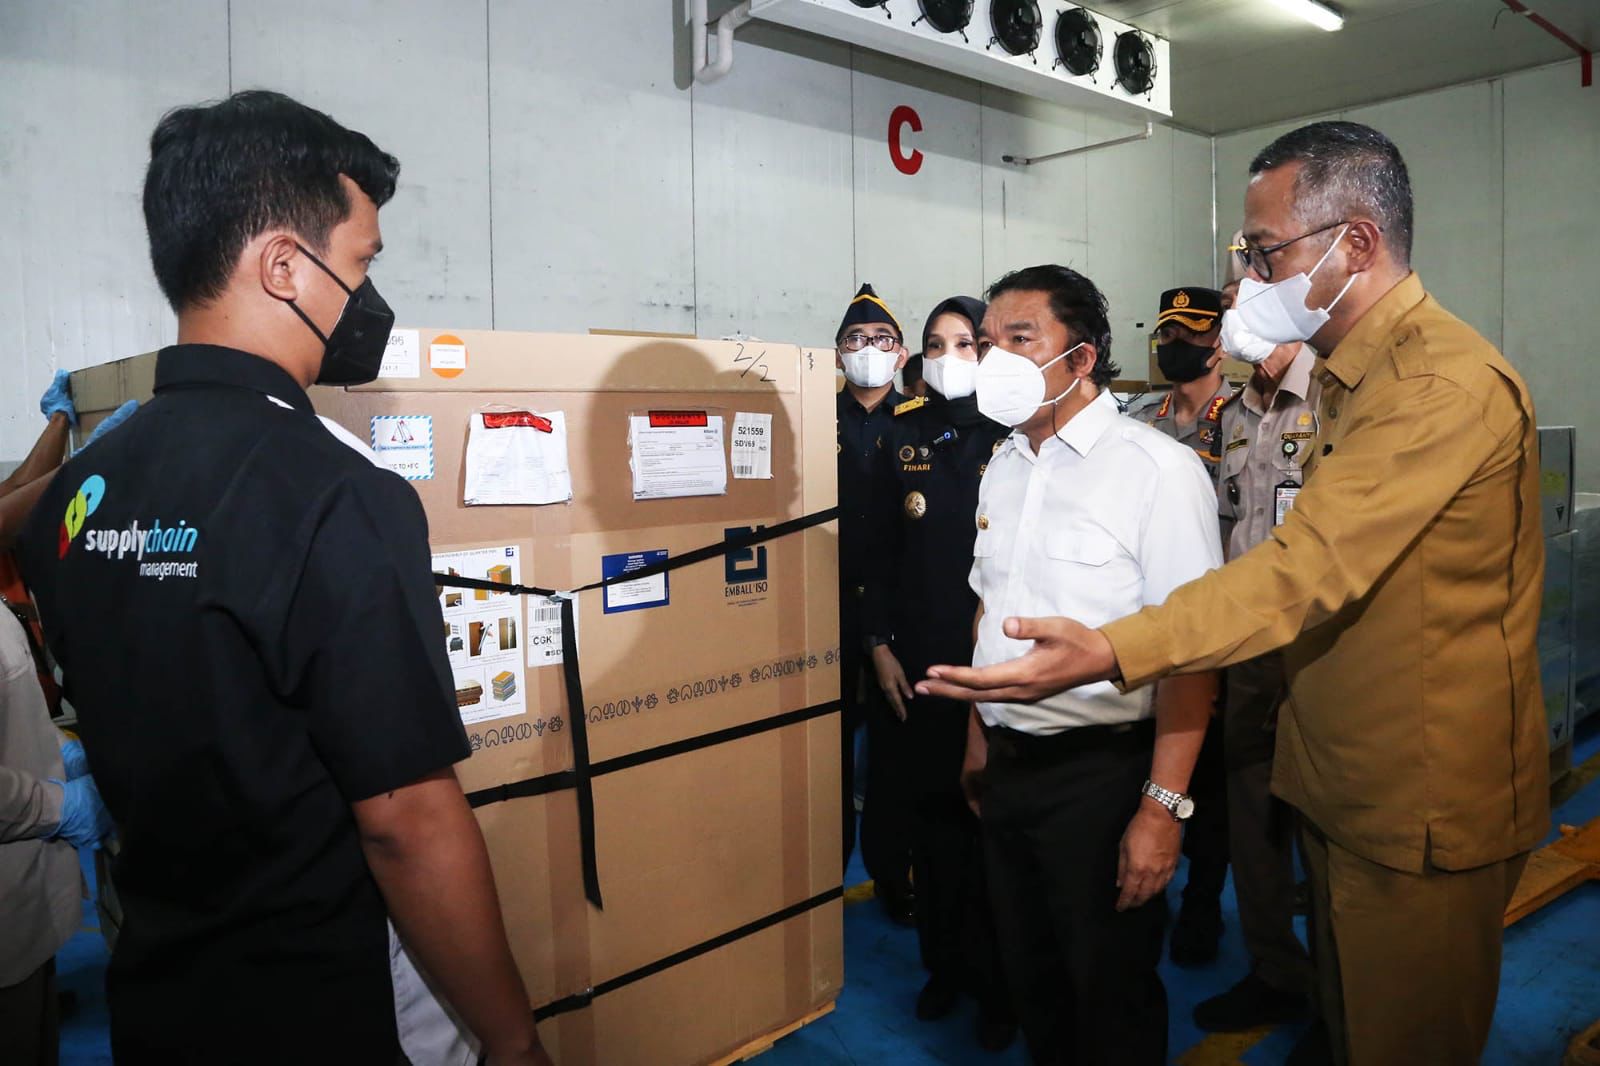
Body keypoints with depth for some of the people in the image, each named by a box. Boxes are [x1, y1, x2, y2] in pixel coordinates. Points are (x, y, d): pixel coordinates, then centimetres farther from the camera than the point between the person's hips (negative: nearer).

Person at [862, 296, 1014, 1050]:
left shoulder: (1015, 438, -1)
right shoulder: (901, 439, 7)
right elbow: (880, 553, 7)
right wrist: (880, 645, 2)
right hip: (920, 662, 3)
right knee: (931, 810, 10)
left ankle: (997, 983, 23)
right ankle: (945, 964, 29)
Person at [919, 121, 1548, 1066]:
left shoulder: (1448, 384, -22)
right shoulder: (1352, 375, 11)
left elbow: (1307, 567, -32)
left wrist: (1110, 652, -39)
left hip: (1421, 811, -9)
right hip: (1343, 790, 9)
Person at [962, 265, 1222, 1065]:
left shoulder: (1158, 469, -14)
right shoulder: (1004, 467, 8)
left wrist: (1163, 805, -20)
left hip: (1101, 772, -6)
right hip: (1006, 766, 6)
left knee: (1111, 998, 12)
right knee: (1030, 980, 21)